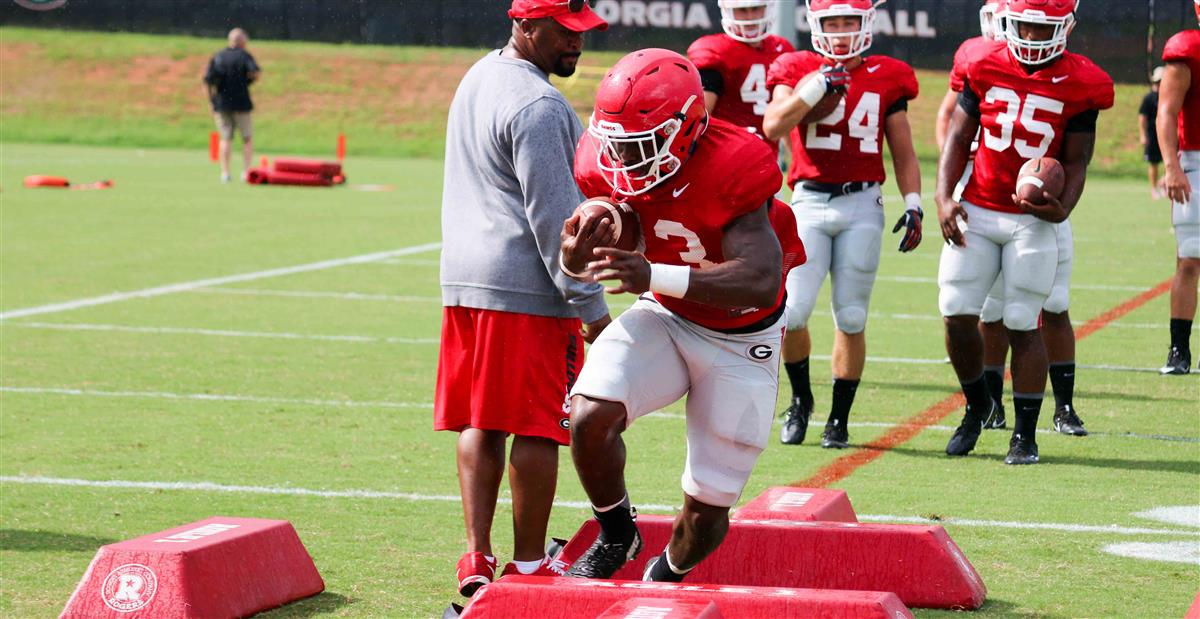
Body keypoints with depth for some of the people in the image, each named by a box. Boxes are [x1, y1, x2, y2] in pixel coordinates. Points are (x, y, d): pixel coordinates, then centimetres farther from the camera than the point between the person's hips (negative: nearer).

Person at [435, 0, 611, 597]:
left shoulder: (477, 79, 14)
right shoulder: (537, 107, -16)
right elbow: (554, 216, -18)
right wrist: (591, 306, -14)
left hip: (464, 280, 9)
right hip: (526, 287, -9)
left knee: (479, 424, 12)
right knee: (535, 427, 0)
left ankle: (477, 556, 8)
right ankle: (528, 565, 6)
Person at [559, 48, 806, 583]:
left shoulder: (729, 170, -32)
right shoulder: (611, 167, -14)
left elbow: (762, 281, -43)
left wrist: (655, 276, -54)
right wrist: (575, 255, -32)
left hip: (740, 343, -3)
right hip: (664, 319, 3)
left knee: (706, 509, 3)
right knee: (590, 416, -26)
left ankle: (664, 581, 38)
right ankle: (615, 537, 3)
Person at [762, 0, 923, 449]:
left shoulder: (887, 78, 8)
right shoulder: (798, 71, 5)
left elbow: (903, 152, 13)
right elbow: (772, 127, -11)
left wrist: (913, 205, 2)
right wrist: (816, 87, -17)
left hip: (862, 204, 1)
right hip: (810, 202, -1)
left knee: (851, 318, 2)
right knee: (791, 312, -10)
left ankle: (839, 419, 13)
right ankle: (800, 399, 15)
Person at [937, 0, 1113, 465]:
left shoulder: (1079, 85, -5)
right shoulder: (985, 68, 1)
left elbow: (1076, 161, -1)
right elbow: (958, 137, 6)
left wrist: (1063, 208, -19)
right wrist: (944, 197, -5)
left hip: (1034, 220, -2)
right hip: (976, 212, 2)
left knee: (1022, 325, -2)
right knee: (957, 314, -2)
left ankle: (1025, 435, 9)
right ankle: (978, 405, 23)